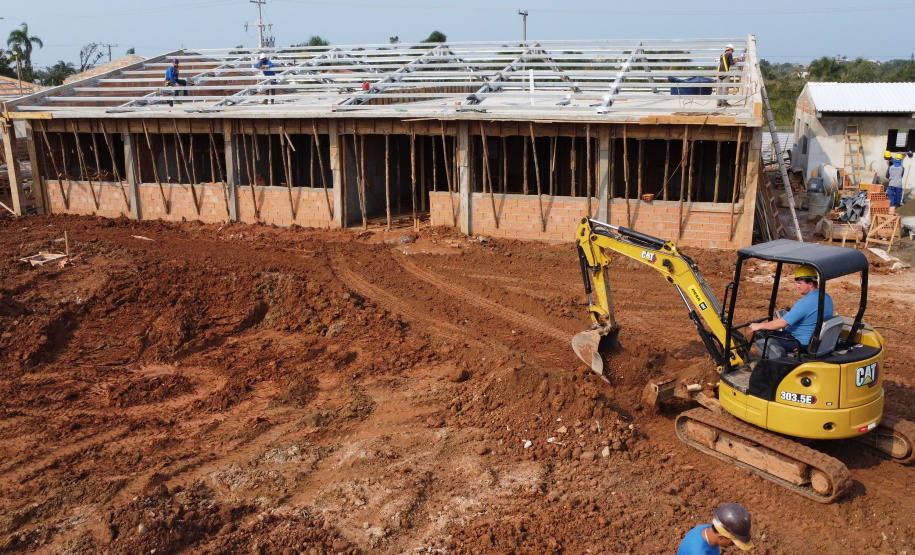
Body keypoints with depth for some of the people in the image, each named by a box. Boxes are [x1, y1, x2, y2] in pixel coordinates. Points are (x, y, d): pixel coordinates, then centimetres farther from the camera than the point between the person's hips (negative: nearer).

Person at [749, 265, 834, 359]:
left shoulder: (805, 303, -27)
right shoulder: (827, 297, 4)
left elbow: (782, 323, -24)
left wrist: (759, 326, -14)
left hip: (802, 343, -10)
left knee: (761, 340, -6)